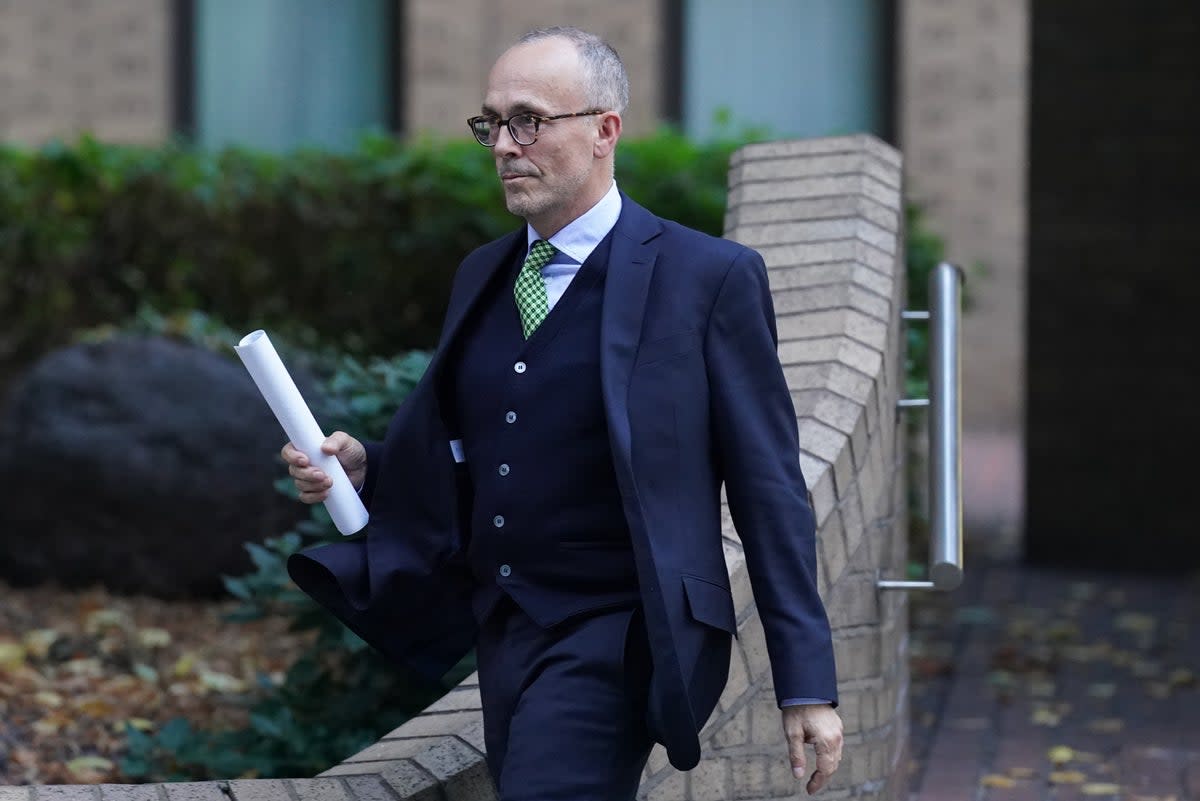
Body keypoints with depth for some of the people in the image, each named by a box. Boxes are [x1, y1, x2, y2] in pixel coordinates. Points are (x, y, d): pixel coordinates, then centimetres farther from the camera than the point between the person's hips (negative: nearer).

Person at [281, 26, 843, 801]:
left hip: (617, 639, -7)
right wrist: (361, 465, -2)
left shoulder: (709, 277, -8)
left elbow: (769, 489, -7)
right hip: (504, 634, 7)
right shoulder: (483, 276, 11)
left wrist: (807, 684, -9)